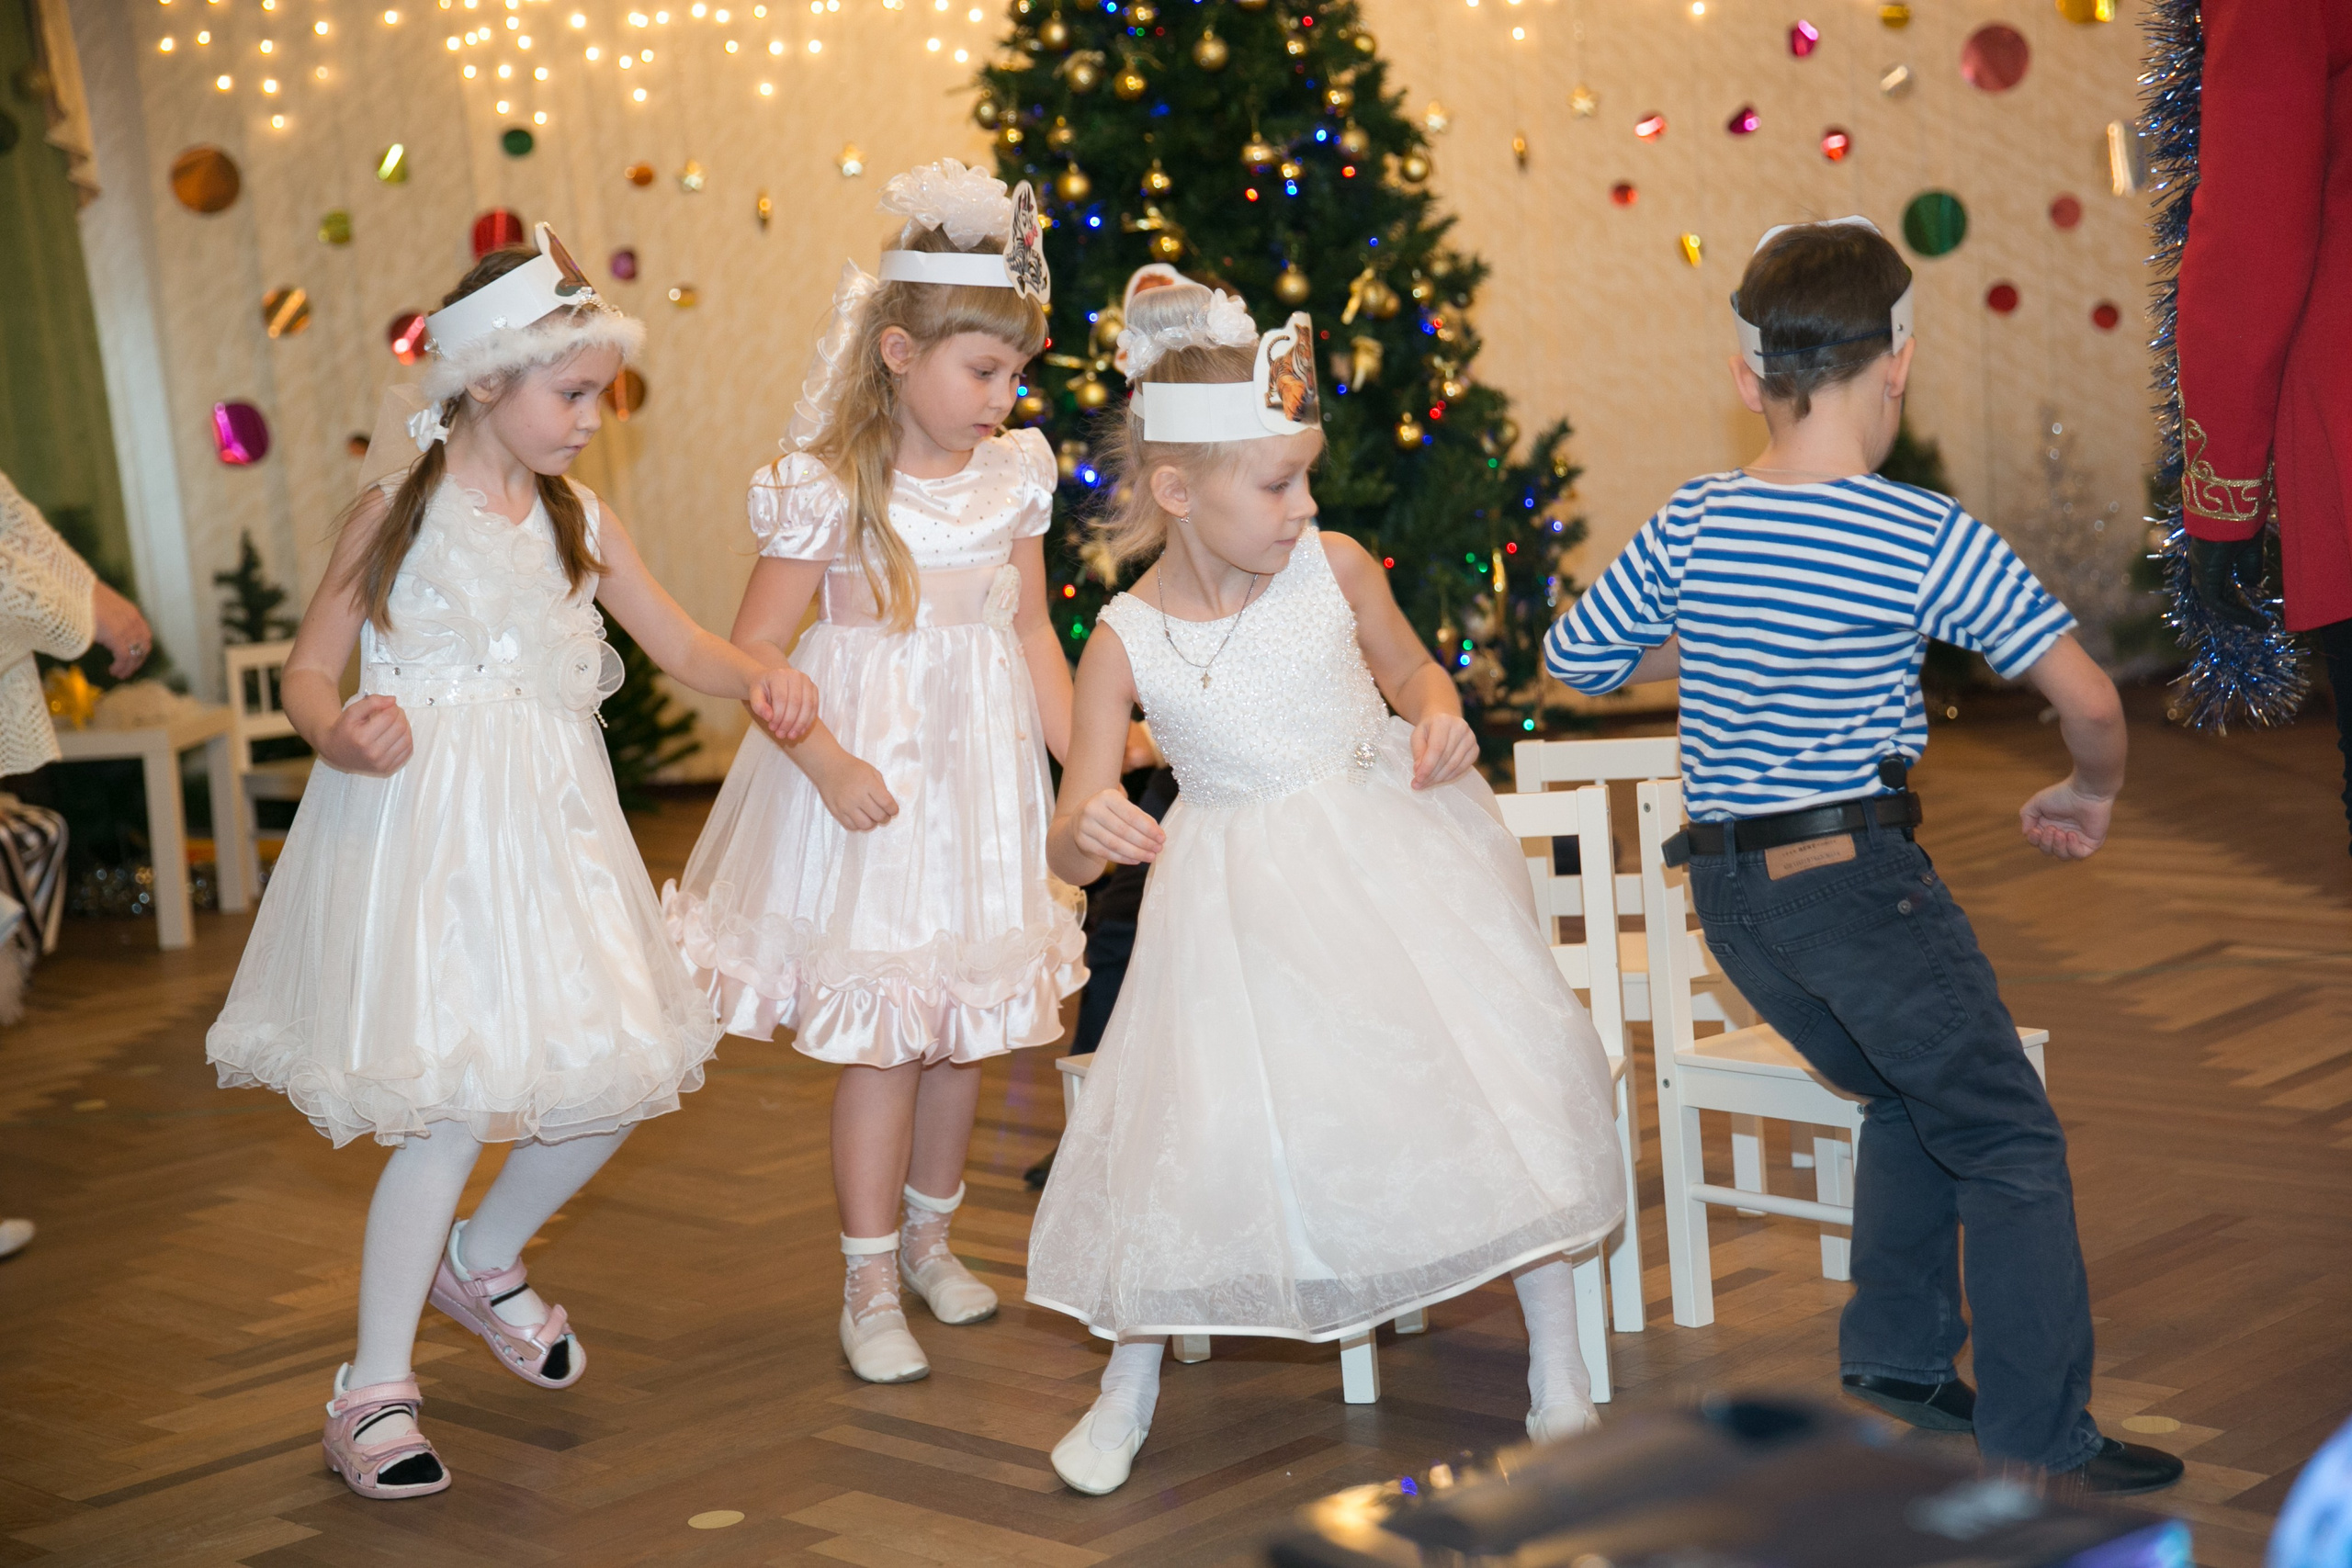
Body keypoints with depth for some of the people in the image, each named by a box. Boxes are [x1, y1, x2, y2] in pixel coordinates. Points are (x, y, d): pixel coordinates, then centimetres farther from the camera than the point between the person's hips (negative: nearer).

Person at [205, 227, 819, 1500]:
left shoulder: (577, 521, 10)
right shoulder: (398, 511, -4)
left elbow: (681, 644, 11)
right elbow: (308, 671, -3)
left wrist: (758, 680, -10)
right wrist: (343, 737, -25)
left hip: (549, 823, 6)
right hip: (424, 820, -6)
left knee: (613, 1078, 4)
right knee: (456, 1101, -11)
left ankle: (482, 1259, 33)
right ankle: (373, 1387, 4)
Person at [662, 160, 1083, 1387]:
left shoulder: (1015, 475, 3)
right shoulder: (828, 488, -13)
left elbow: (1032, 632, 10)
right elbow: (753, 651, -11)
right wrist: (827, 763, -20)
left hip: (984, 772, 5)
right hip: (871, 766, -5)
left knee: (968, 1018, 13)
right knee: (879, 1024, -3)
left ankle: (928, 1233, 34)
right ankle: (868, 1285, 10)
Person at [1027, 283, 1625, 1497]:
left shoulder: (1335, 571, -5)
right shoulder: (1126, 643, -9)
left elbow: (1411, 667, 16)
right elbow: (1073, 846, -7)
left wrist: (1438, 715, -7)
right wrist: (1086, 833, -31)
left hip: (1389, 859, 1)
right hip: (1239, 905, -1)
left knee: (1489, 1066, -7)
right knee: (1194, 1121, -8)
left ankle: (1556, 1360, 12)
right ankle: (1130, 1384, 18)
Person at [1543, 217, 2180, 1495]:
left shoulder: (1692, 525, 1)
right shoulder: (1926, 538, -11)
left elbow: (1570, 659, 12)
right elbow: (2088, 700, -9)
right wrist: (2088, 795, 11)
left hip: (1729, 890, 6)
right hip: (1857, 872, -6)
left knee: (1910, 1101, 26)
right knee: (2012, 1146, 6)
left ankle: (1898, 1352, 27)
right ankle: (2040, 1442, 6)